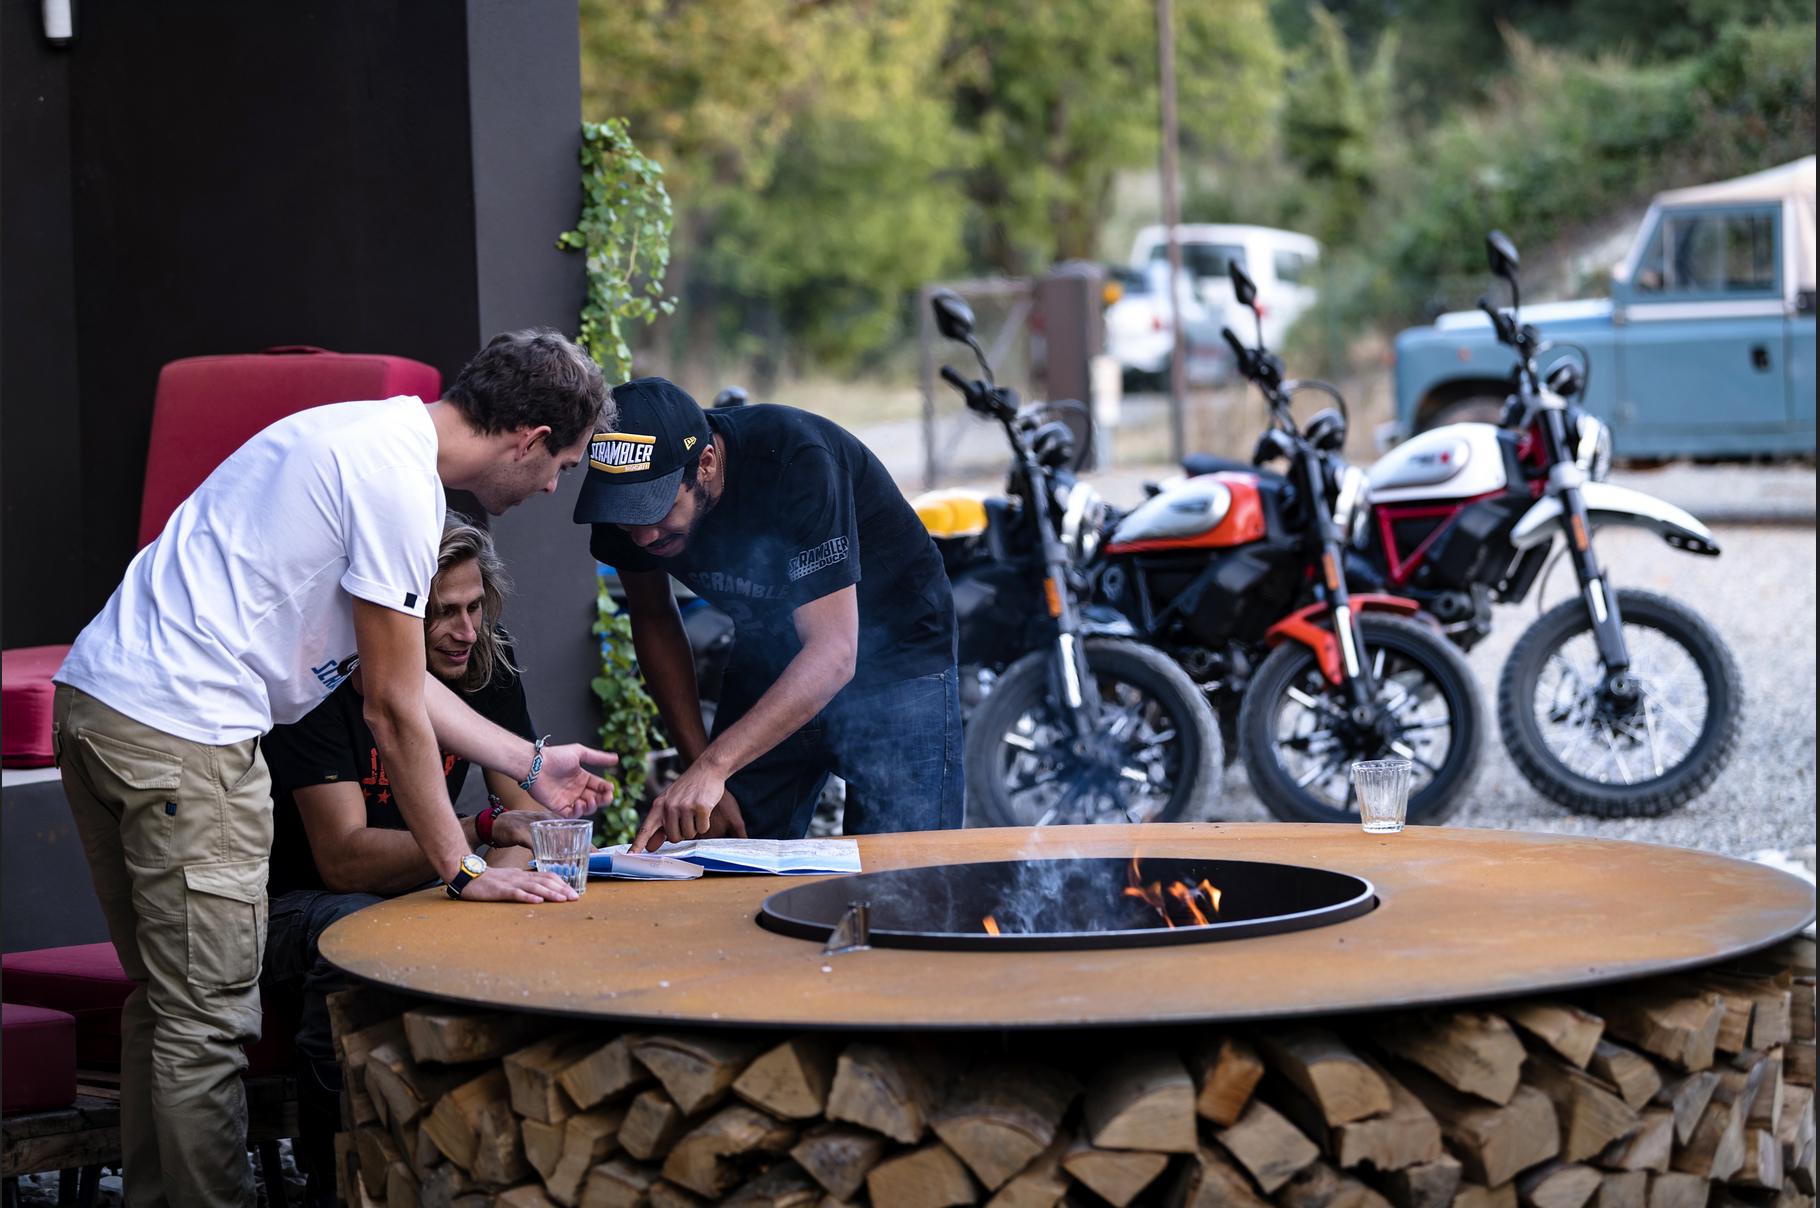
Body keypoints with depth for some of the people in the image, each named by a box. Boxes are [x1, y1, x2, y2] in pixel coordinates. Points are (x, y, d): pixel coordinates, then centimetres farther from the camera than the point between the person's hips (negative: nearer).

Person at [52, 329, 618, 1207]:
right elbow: (393, 709, -11)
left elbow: (398, 678, 23)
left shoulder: (377, 437, 17)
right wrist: (460, 869, -4)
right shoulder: (398, 484, -14)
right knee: (209, 1018, -4)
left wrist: (530, 765, 26)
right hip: (181, 730, -11)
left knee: (167, 997, 17)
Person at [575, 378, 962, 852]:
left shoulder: (795, 462, -33)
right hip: (769, 661, 5)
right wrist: (698, 769, -5)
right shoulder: (627, 494, -16)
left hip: (895, 664, -5)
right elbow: (654, 620, 2)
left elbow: (834, 652, -36)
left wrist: (713, 766, -44)